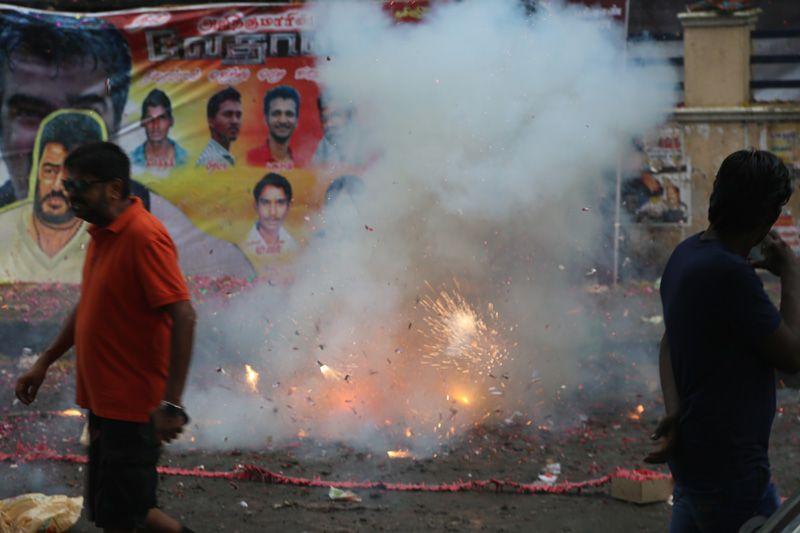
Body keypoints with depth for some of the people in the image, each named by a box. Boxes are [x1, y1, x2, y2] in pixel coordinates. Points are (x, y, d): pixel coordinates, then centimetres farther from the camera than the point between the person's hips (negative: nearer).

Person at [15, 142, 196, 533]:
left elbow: (183, 317, -24)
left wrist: (171, 404, -28)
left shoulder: (144, 237, -19)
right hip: (106, 401, 9)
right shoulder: (101, 234, 9)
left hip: (134, 408, -9)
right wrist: (45, 362, 20)